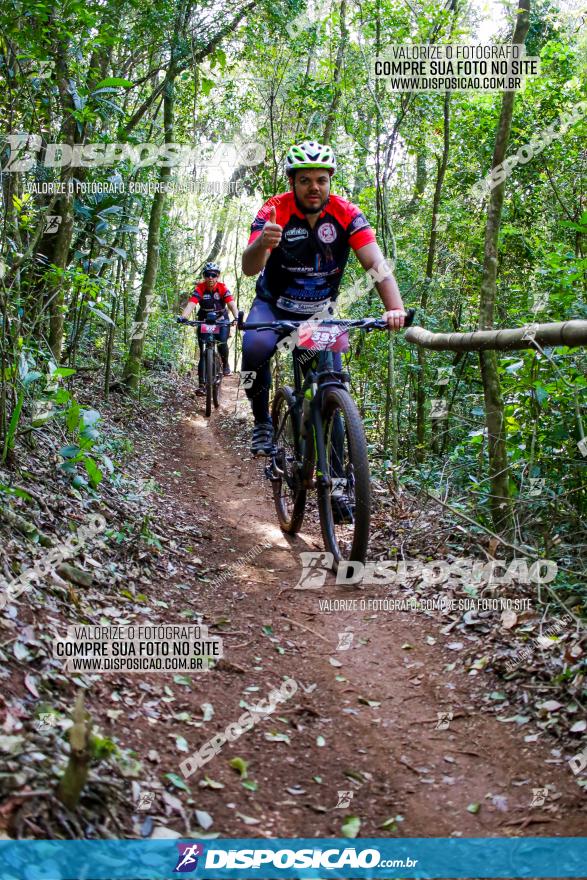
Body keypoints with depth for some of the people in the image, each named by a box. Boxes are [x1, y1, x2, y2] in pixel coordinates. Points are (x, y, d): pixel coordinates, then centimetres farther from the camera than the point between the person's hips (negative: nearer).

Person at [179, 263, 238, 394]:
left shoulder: (223, 288, -16)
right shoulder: (199, 288, -17)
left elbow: (232, 304, -28)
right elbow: (191, 304, -30)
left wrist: (237, 318, -48)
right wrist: (183, 317, -49)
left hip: (221, 321, 0)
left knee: (222, 343, -26)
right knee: (203, 353, -7)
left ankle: (225, 364, 6)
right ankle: (202, 385, -7)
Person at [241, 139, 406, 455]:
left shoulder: (346, 214, -16)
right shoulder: (274, 211, -20)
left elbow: (376, 263, -25)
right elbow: (249, 268, -32)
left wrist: (395, 308, -42)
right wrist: (262, 243, -56)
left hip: (319, 313, 2)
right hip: (274, 305, -2)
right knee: (255, 346, -32)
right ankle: (262, 422, -10)